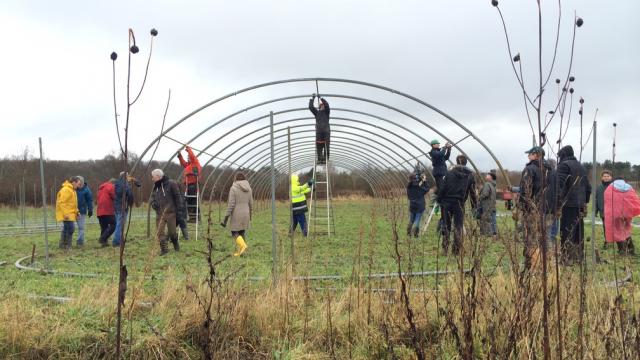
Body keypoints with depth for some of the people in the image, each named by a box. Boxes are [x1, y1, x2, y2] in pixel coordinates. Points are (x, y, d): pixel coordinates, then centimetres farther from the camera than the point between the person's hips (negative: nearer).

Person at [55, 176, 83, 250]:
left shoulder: (72, 190, 18)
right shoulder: (66, 190, -15)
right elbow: (62, 202, -21)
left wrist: (76, 212, 17)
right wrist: (65, 213, -24)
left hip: (70, 214, 10)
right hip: (66, 214, -10)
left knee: (66, 229, 13)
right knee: (70, 229, -11)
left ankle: (62, 245, 19)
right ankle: (67, 246, -5)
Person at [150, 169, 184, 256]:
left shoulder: (171, 183, -8)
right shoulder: (155, 186, 11)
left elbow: (177, 197, -7)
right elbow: (153, 196, 22)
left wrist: (179, 210, -10)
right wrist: (153, 202, -3)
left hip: (170, 212, -5)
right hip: (159, 213, 5)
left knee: (172, 231, 4)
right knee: (159, 232, -3)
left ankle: (175, 244, 32)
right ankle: (164, 249, 5)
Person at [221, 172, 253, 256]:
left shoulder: (233, 188, -13)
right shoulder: (248, 188, 2)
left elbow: (231, 204, -17)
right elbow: (251, 203, 7)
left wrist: (226, 217, -12)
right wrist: (250, 215, 20)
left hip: (236, 215, -5)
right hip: (245, 214, 5)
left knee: (234, 232, 6)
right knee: (241, 232, 13)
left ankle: (242, 245, -17)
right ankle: (240, 251, 12)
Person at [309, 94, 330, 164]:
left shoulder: (326, 112, 13)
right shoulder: (317, 112, 18)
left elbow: (327, 105, -6)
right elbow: (310, 107, 7)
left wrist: (321, 98, -5)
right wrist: (312, 98, 3)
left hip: (326, 131, -1)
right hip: (318, 131, 2)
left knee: (326, 146, -5)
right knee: (318, 146, -2)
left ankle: (326, 159, -6)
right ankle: (319, 159, -1)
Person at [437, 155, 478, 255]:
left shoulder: (449, 173, -2)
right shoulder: (470, 175, 1)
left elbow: (442, 188, -2)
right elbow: (472, 192, 3)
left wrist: (439, 200, 8)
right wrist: (474, 205, 12)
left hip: (447, 203, 0)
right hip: (459, 204, 0)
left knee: (446, 226, 10)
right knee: (458, 227, 6)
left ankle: (445, 249, 10)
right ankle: (456, 250, 5)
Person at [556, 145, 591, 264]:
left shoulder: (564, 165, -6)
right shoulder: (581, 166, 19)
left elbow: (560, 185, -17)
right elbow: (588, 187, 21)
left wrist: (558, 204, -16)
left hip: (568, 205, -8)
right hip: (580, 205, 8)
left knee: (567, 232, -7)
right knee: (579, 232, 13)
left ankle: (567, 258, -9)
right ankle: (579, 256, 18)